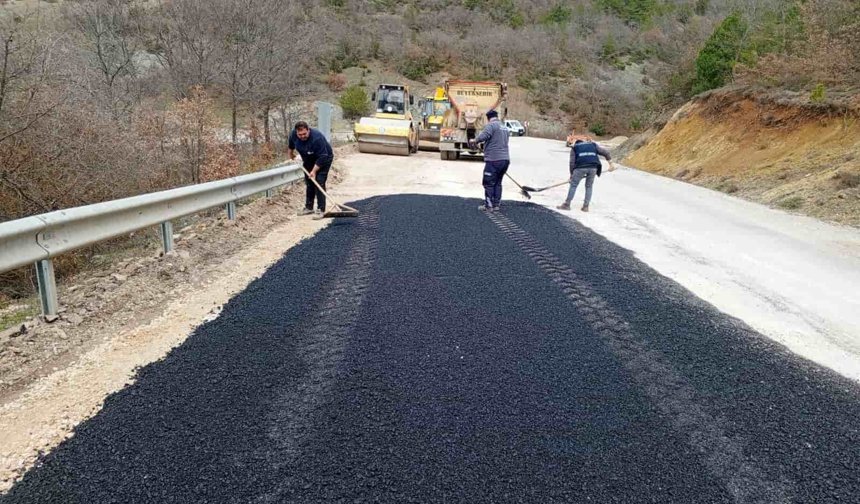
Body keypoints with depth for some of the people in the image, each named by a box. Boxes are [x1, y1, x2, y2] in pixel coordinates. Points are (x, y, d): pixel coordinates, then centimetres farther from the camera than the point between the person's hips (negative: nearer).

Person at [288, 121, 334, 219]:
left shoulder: (317, 137, -37)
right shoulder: (293, 134, -17)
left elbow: (322, 157, -33)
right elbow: (291, 144, 9)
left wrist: (314, 171, -32)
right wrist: (291, 153, 23)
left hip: (324, 159, -7)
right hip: (309, 160, 7)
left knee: (319, 182, -16)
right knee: (309, 183, 10)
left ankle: (320, 210, -16)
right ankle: (309, 207, 20)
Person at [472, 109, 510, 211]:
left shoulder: (491, 125, -7)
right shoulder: (505, 128, 20)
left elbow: (483, 136, -23)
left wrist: (475, 140, -5)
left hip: (494, 160, -8)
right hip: (505, 159, 8)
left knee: (489, 184, 0)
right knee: (498, 183, 15)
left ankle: (488, 206, 3)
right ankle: (496, 205, 16)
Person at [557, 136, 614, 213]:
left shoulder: (574, 148, 21)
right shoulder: (593, 145, 27)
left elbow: (572, 162, 11)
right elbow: (605, 152, 20)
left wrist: (571, 174, 17)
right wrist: (611, 163, 20)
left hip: (580, 167, -2)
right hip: (593, 167, 2)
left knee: (573, 185, 8)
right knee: (589, 186, 16)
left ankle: (567, 204, 10)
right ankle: (586, 206, 15)